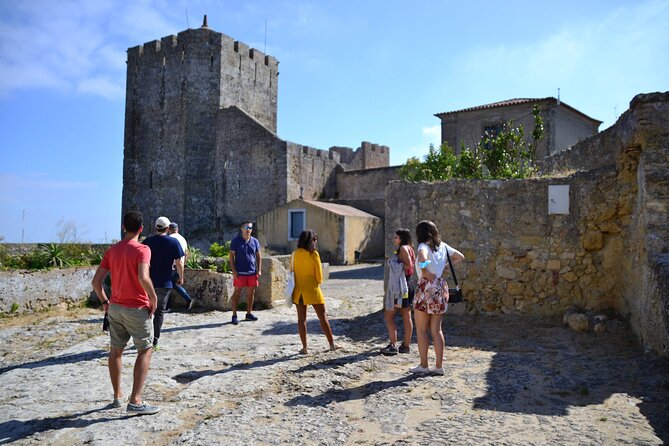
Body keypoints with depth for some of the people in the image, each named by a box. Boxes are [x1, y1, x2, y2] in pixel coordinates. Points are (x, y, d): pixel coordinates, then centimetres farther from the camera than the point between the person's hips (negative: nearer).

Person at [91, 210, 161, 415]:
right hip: (137, 308, -6)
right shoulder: (142, 249, -14)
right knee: (145, 351, 3)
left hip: (115, 308, 6)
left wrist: (104, 302, 16)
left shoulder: (112, 250, 5)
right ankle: (135, 401, -2)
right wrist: (154, 298, -15)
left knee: (116, 351, 16)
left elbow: (96, 281, 5)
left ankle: (117, 396, 27)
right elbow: (143, 278, -29)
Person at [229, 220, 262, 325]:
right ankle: (234, 315, 8)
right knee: (237, 293, 2)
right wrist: (234, 271, -11)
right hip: (239, 273, -4)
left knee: (251, 293, 10)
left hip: (252, 272, 4)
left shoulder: (255, 241, 8)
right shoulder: (236, 241, -2)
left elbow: (258, 256, 12)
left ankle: (249, 313, 22)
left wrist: (259, 270, 3)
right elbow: (231, 256, -3)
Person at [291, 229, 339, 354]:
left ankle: (304, 347, 9)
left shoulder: (295, 254, 1)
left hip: (298, 290, 4)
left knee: (301, 319, 8)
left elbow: (293, 271, 7)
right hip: (312, 290, -4)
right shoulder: (314, 254, -11)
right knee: (322, 317, 6)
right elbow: (319, 276, -8)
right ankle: (332, 344, 13)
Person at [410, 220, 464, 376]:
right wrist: (444, 265, 13)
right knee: (436, 330, 13)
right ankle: (439, 366, 16)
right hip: (441, 288, 7)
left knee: (421, 330, 5)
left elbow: (422, 257, -33)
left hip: (427, 287, -6)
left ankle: (423, 365, 9)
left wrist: (425, 272, -18)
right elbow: (460, 257, 21)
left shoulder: (424, 246, -9)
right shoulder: (442, 246, 10)